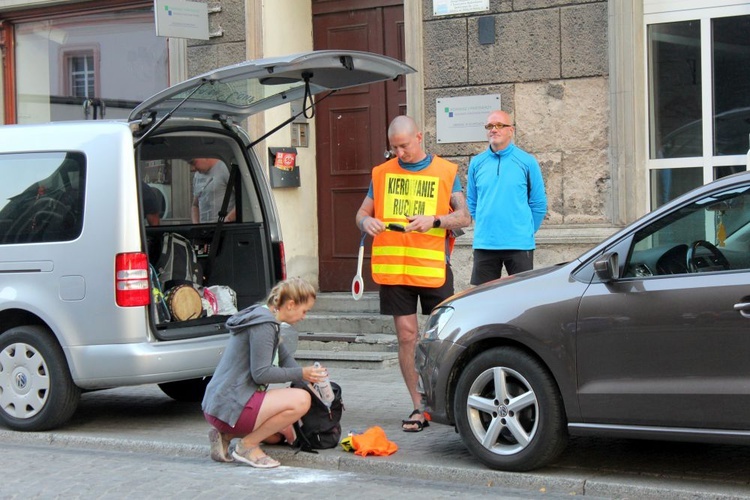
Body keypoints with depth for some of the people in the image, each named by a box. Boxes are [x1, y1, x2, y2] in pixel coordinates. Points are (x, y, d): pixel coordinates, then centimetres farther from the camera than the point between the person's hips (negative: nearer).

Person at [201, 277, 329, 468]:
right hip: (228, 407, -11)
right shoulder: (263, 324, -15)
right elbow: (261, 373, -19)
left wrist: (310, 376, 13)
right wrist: (301, 374, -15)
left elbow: (284, 358, 24)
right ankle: (248, 445, -11)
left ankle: (226, 435, 11)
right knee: (301, 400, -22)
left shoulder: (268, 321, 17)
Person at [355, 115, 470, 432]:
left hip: (434, 267, -2)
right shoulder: (382, 173, 11)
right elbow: (362, 213, 16)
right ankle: (419, 408, 7)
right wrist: (367, 222, -9)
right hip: (393, 268, 2)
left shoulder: (445, 172, 5)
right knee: (407, 337, 1)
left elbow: (464, 217, 0)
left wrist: (433, 221, -18)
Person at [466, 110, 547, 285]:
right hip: (484, 245, 2)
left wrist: (525, 231, 4)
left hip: (519, 245, -2)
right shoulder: (477, 163, 7)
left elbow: (539, 203, 3)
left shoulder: (526, 162, 0)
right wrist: (485, 227, 11)